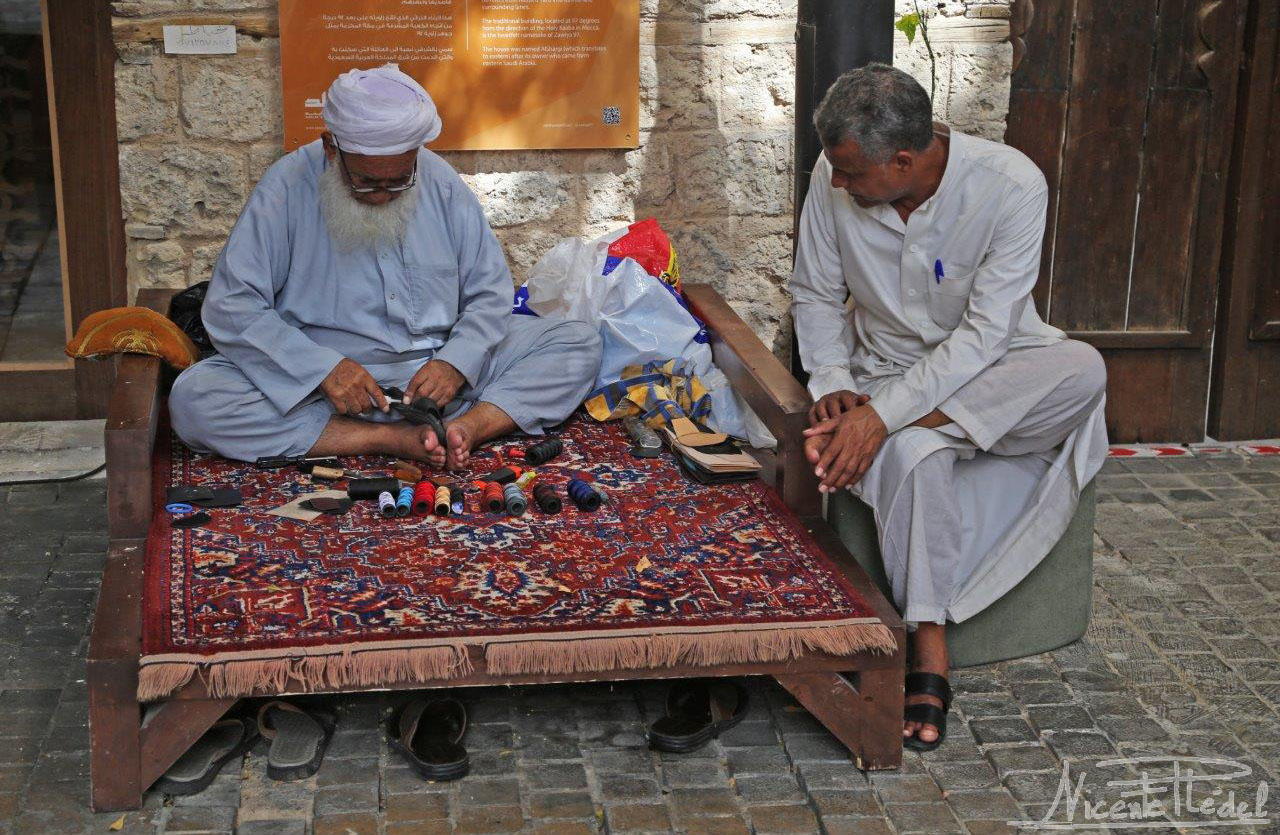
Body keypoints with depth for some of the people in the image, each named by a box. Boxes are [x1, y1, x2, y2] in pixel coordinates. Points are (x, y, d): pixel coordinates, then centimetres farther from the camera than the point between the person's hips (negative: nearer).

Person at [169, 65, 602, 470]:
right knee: (192, 398, -28)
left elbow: (489, 291, 5)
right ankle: (397, 439, -31)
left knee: (581, 343, -9)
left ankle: (468, 426, -32)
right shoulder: (288, 186, -8)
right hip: (318, 382, -2)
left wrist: (455, 362, -16)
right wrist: (323, 368, -24)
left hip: (440, 367, 3)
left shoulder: (440, 181, 2)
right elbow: (230, 306, -11)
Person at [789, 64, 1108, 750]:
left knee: (1083, 370, -34)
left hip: (993, 369, 0)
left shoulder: (1012, 185, -24)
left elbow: (984, 334, -26)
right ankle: (929, 652, -26)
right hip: (886, 367, 1)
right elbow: (816, 294, 2)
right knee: (915, 457, -35)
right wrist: (831, 384, -15)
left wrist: (882, 415, -34)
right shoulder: (834, 179, -13)